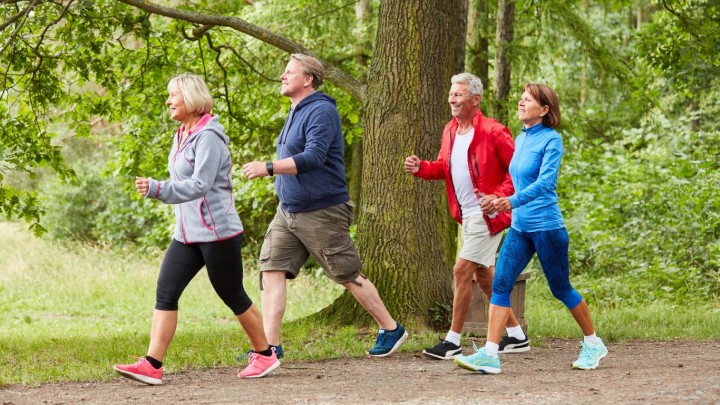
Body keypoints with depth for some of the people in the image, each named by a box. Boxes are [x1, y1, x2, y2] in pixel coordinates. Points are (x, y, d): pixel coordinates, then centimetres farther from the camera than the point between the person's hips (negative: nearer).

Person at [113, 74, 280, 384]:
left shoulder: (208, 137, -17)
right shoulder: (182, 135, 12)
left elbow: (199, 186, -26)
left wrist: (156, 189, -35)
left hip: (218, 233, -9)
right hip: (187, 233, 9)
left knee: (232, 296, 4)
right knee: (165, 292, -3)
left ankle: (265, 355, 22)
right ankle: (152, 365, -8)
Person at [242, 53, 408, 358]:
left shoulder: (321, 112, -16)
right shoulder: (296, 112, 14)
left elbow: (313, 158, -29)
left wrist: (268, 168, -32)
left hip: (321, 212, -9)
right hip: (288, 211, 9)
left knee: (349, 276, 1)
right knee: (272, 269, -4)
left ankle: (391, 330, 17)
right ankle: (270, 345, -4)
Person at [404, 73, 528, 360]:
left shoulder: (493, 132, -16)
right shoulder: (450, 131, 8)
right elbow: (444, 167, 19)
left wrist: (499, 196, -25)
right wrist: (420, 168, -1)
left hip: (487, 215, -9)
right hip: (467, 216, 9)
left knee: (462, 271, -10)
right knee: (484, 276, 14)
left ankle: (453, 341, -2)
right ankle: (516, 336, 25)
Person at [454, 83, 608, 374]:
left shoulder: (551, 140, -12)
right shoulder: (520, 140, 10)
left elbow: (546, 181, -24)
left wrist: (514, 201, -36)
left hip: (546, 227, -7)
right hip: (519, 227, 7)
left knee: (561, 289, 5)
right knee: (500, 285, -6)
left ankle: (594, 344, 25)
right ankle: (490, 355, -10)